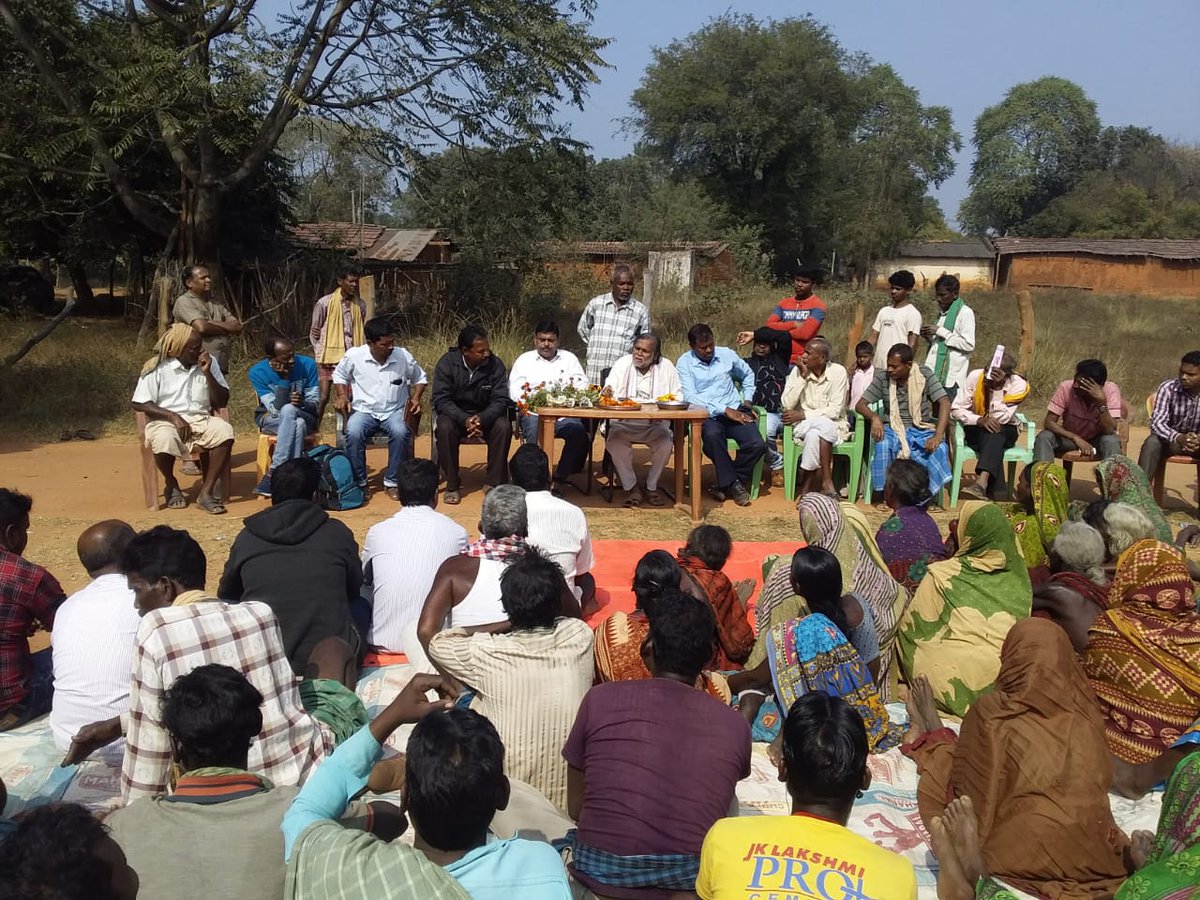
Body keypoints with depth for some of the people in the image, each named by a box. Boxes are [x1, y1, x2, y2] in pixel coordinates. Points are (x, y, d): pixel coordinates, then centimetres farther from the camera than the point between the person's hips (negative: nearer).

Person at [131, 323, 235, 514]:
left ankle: (206, 492, -22)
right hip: (166, 420, -3)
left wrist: (207, 373, -11)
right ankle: (171, 485, -3)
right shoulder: (158, 367, -5)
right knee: (163, 440, -37)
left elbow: (222, 401, 3)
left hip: (200, 419, 3)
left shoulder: (209, 362, 5)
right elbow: (138, 404, -7)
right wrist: (173, 416, -18)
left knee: (225, 432, -29)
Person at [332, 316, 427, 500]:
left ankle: (392, 482, -17)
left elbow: (420, 378, 13)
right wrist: (342, 396, -2)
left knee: (400, 432, -34)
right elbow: (339, 375, 14)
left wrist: (416, 397, -3)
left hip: (394, 411, 0)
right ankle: (358, 482, -13)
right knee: (353, 433, -33)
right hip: (363, 410, 0)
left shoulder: (403, 356, -4)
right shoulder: (354, 356, -6)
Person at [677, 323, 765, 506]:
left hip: (735, 411, 4)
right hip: (706, 415, -3)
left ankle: (726, 483, -2)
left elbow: (748, 374, 31)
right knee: (712, 435, -39)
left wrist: (747, 400, 17)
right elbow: (690, 397, -13)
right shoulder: (684, 363, 0)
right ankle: (733, 483, -19)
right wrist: (724, 410, -18)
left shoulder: (726, 354, 12)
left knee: (757, 444, -23)